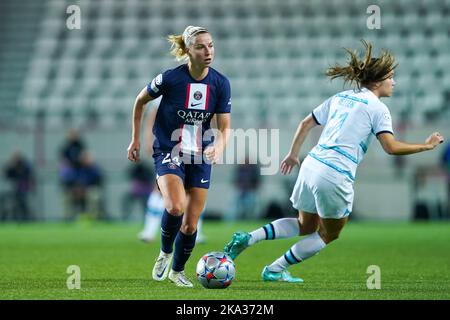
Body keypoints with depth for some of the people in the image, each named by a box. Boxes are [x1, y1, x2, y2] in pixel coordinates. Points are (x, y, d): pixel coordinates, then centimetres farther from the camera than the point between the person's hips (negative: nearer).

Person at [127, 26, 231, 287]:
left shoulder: (220, 83, -7)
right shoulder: (170, 78, -15)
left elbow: (224, 127, -5)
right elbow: (140, 101, 3)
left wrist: (219, 147, -26)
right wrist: (135, 139, 6)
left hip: (200, 157, 3)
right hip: (168, 153, -3)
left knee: (190, 224, 4)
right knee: (176, 207, -28)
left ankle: (178, 271, 29)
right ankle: (165, 253, 1)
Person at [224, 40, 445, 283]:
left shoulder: (340, 98, 18)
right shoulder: (377, 108, -3)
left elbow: (306, 123, 22)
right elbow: (391, 147, -13)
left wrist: (293, 154, 33)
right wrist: (425, 146, -4)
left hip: (311, 165, 7)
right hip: (335, 176, -7)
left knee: (305, 226, 25)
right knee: (328, 235, 15)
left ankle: (247, 239, 9)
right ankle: (275, 270, 13)